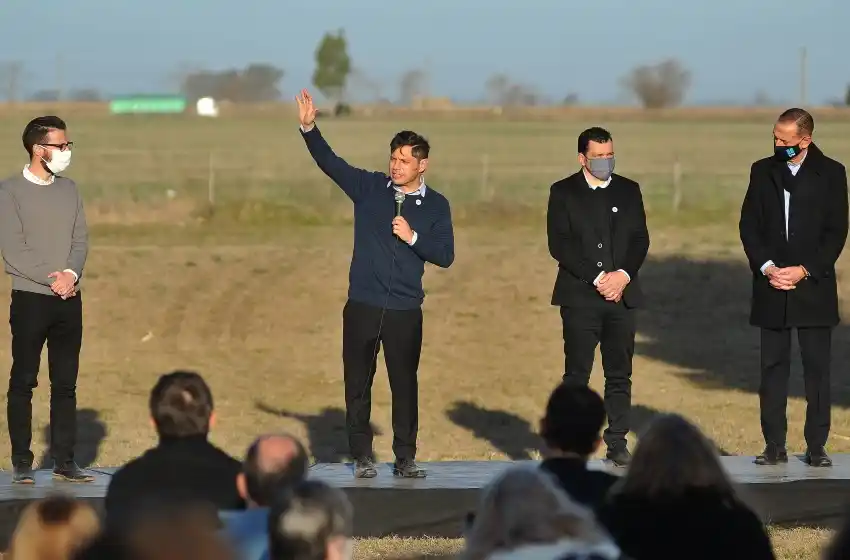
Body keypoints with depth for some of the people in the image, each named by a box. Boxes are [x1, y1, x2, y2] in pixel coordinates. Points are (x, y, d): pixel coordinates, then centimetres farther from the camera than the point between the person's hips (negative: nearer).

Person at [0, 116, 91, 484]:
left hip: (69, 300, 5)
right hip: (30, 299, -5)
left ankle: (64, 462, 10)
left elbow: (81, 239, 8)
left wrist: (71, 273, -11)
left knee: (66, 384, 6)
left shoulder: (69, 189, 12)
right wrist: (53, 280, -15)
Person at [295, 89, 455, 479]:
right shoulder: (369, 188, 3)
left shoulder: (436, 206, 3)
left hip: (405, 311, 0)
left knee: (405, 385, 4)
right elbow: (329, 162, -6)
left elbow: (445, 256, 0)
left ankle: (405, 458, 12)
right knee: (358, 384, 3)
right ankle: (362, 457, 12)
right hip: (362, 305, 0)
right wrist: (309, 128, -19)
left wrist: (413, 238, -15)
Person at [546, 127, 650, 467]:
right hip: (579, 295, -3)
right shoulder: (563, 193, 3)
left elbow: (640, 240, 7)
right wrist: (597, 278, -13)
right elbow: (559, 244, -6)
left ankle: (617, 443, 8)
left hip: (622, 294, 3)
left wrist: (623, 275, -10)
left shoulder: (628, 191, 12)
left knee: (620, 374, 3)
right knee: (576, 374, -5)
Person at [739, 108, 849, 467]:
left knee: (817, 368, -1)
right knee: (773, 368, 2)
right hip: (772, 288, 2)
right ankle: (774, 446, 5)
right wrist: (766, 267, -8)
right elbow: (748, 224, 6)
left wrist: (804, 270, -12)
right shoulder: (763, 171, 8)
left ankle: (816, 447, 3)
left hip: (814, 286, -2)